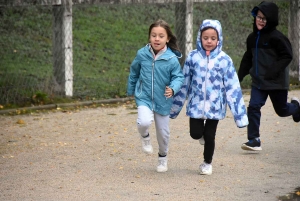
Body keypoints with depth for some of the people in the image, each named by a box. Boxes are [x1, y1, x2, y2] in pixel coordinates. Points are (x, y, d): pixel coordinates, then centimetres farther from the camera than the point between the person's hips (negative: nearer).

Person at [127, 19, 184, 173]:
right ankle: (145, 137, 9)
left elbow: (178, 77, -9)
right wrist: (130, 90, 19)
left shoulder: (172, 59, -17)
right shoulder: (142, 54, -9)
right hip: (144, 98, 0)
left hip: (163, 101, 0)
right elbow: (134, 72, 8)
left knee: (163, 132, 13)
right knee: (144, 122, -27)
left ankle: (163, 158, 39)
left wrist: (173, 88, -30)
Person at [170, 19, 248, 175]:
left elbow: (232, 87, -6)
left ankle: (207, 163, 30)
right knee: (195, 134, 1)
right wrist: (174, 107, 9)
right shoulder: (193, 57, -3)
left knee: (209, 136, 6)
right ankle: (202, 132, 38)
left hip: (215, 106, -1)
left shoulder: (224, 60, -7)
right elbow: (184, 83, 5)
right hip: (196, 104, 1)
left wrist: (239, 114, -9)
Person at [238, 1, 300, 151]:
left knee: (281, 110, 10)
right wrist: (240, 75, 12)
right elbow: (248, 58, 16)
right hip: (258, 82, 5)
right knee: (253, 107, -10)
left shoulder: (276, 37, -16)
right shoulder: (252, 37, 5)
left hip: (276, 82, -5)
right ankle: (254, 140, -6)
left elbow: (287, 56, -17)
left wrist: (273, 71, -24)